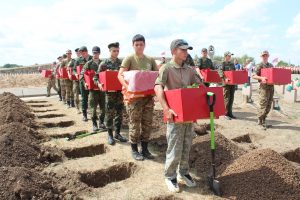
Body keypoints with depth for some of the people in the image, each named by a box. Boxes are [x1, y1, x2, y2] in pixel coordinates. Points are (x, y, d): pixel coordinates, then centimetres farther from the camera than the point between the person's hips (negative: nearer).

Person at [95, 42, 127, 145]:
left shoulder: (122, 63, 8)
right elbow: (96, 76, 2)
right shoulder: (104, 63, 0)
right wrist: (99, 83, -17)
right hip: (109, 91, -3)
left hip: (120, 91, 3)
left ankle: (117, 133, 21)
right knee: (110, 113, 2)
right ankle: (110, 134, 15)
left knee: (119, 113, 8)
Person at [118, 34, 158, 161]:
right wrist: (127, 86, -28)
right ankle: (134, 150, 18)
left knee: (147, 123, 9)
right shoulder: (129, 59, -2)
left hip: (148, 95, 5)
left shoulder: (150, 60, 10)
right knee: (135, 123, 2)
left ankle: (145, 149, 24)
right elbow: (120, 75, -11)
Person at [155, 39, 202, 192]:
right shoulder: (166, 68, -7)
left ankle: (183, 172, 32)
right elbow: (158, 88, -20)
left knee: (186, 146, 14)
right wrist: (166, 109, -30)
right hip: (175, 113, -5)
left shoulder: (189, 70, 10)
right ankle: (170, 176, 20)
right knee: (175, 148, 1)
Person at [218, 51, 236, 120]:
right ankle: (226, 114, 1)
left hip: (233, 83, 6)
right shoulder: (223, 64, -1)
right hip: (226, 83, -6)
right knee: (226, 99, -5)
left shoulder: (232, 64, 19)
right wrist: (224, 78, -31)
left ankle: (230, 113, 18)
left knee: (231, 98, 9)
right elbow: (220, 71, -16)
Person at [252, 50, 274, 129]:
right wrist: (261, 78, -26)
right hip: (264, 87, -7)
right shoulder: (260, 65, -3)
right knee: (263, 106, -7)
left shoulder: (271, 65, 17)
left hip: (271, 87, 7)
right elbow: (254, 76, -11)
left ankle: (263, 120, 22)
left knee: (268, 106, 10)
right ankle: (260, 121, 7)